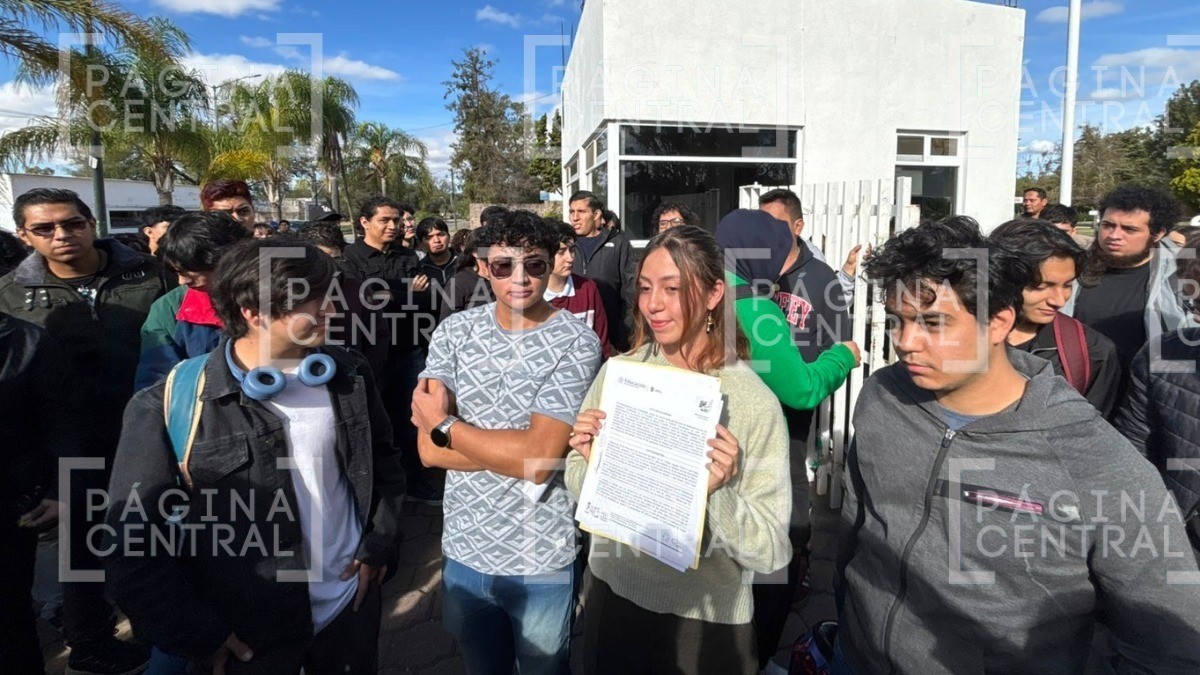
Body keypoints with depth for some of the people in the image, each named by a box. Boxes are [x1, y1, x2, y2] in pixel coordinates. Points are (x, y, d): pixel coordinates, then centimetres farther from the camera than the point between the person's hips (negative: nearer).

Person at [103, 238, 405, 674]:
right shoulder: (171, 404, -15)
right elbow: (132, 543, -11)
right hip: (247, 637, -3)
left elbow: (383, 463, 10)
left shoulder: (347, 376, -3)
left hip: (351, 603, 3)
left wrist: (379, 545, 2)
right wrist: (201, 636, -9)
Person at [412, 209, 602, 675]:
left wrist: (444, 425, -14)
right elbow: (429, 451, -10)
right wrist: (519, 448, -19)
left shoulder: (576, 344, -16)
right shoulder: (455, 331, -4)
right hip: (464, 552, 4)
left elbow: (539, 461, -23)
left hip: (542, 563, -3)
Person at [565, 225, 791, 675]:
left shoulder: (755, 403, -18)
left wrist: (720, 493, -31)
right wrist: (590, 463, -17)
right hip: (612, 595, 3)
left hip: (705, 620, -3)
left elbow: (772, 552, -15)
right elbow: (579, 489, 2)